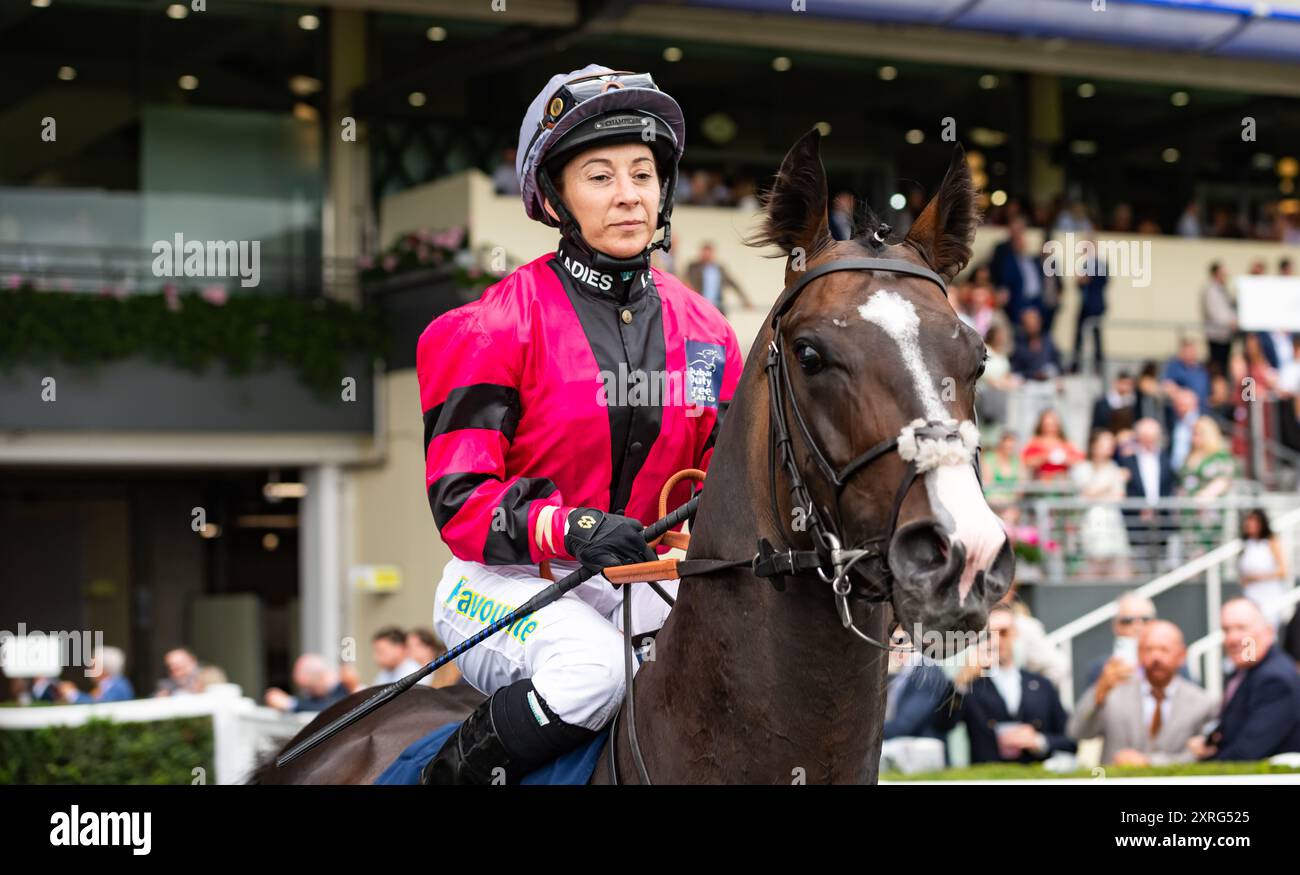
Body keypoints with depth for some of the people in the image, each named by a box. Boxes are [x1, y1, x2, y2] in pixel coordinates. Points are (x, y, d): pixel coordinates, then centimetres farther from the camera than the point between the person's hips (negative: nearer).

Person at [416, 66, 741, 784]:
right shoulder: (497, 327, -7)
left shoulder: (705, 332, 8)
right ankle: (449, 772, -9)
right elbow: (460, 500, -13)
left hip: (641, 584, 5)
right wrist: (568, 529, -31)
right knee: (593, 668, -35)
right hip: (506, 583, -5)